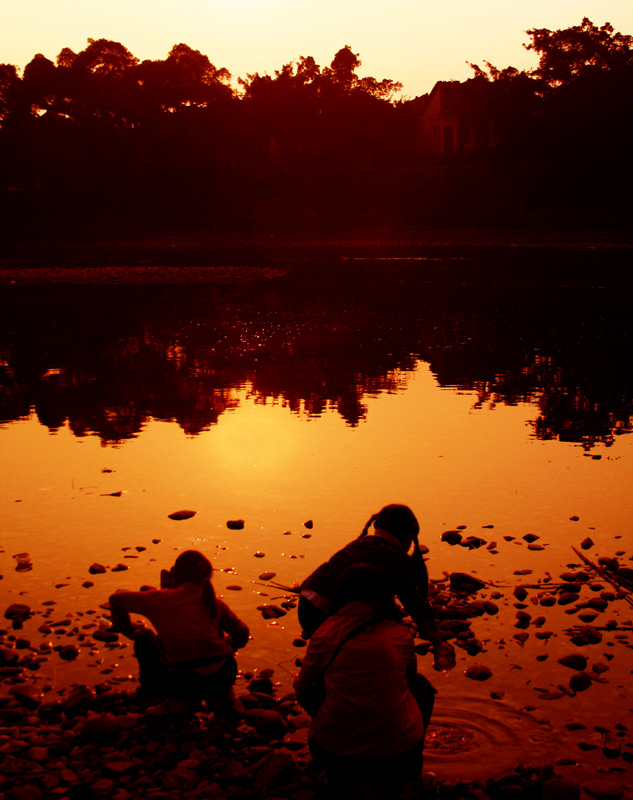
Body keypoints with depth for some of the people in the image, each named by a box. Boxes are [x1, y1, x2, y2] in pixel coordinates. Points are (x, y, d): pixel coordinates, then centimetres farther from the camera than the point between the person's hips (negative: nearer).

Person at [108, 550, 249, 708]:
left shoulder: (163, 599, 2)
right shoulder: (214, 603, 8)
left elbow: (116, 599, 10)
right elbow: (242, 635, 19)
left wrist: (128, 630, 23)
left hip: (189, 686, -3)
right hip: (224, 679, 4)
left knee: (144, 641, 20)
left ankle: (153, 691, 31)